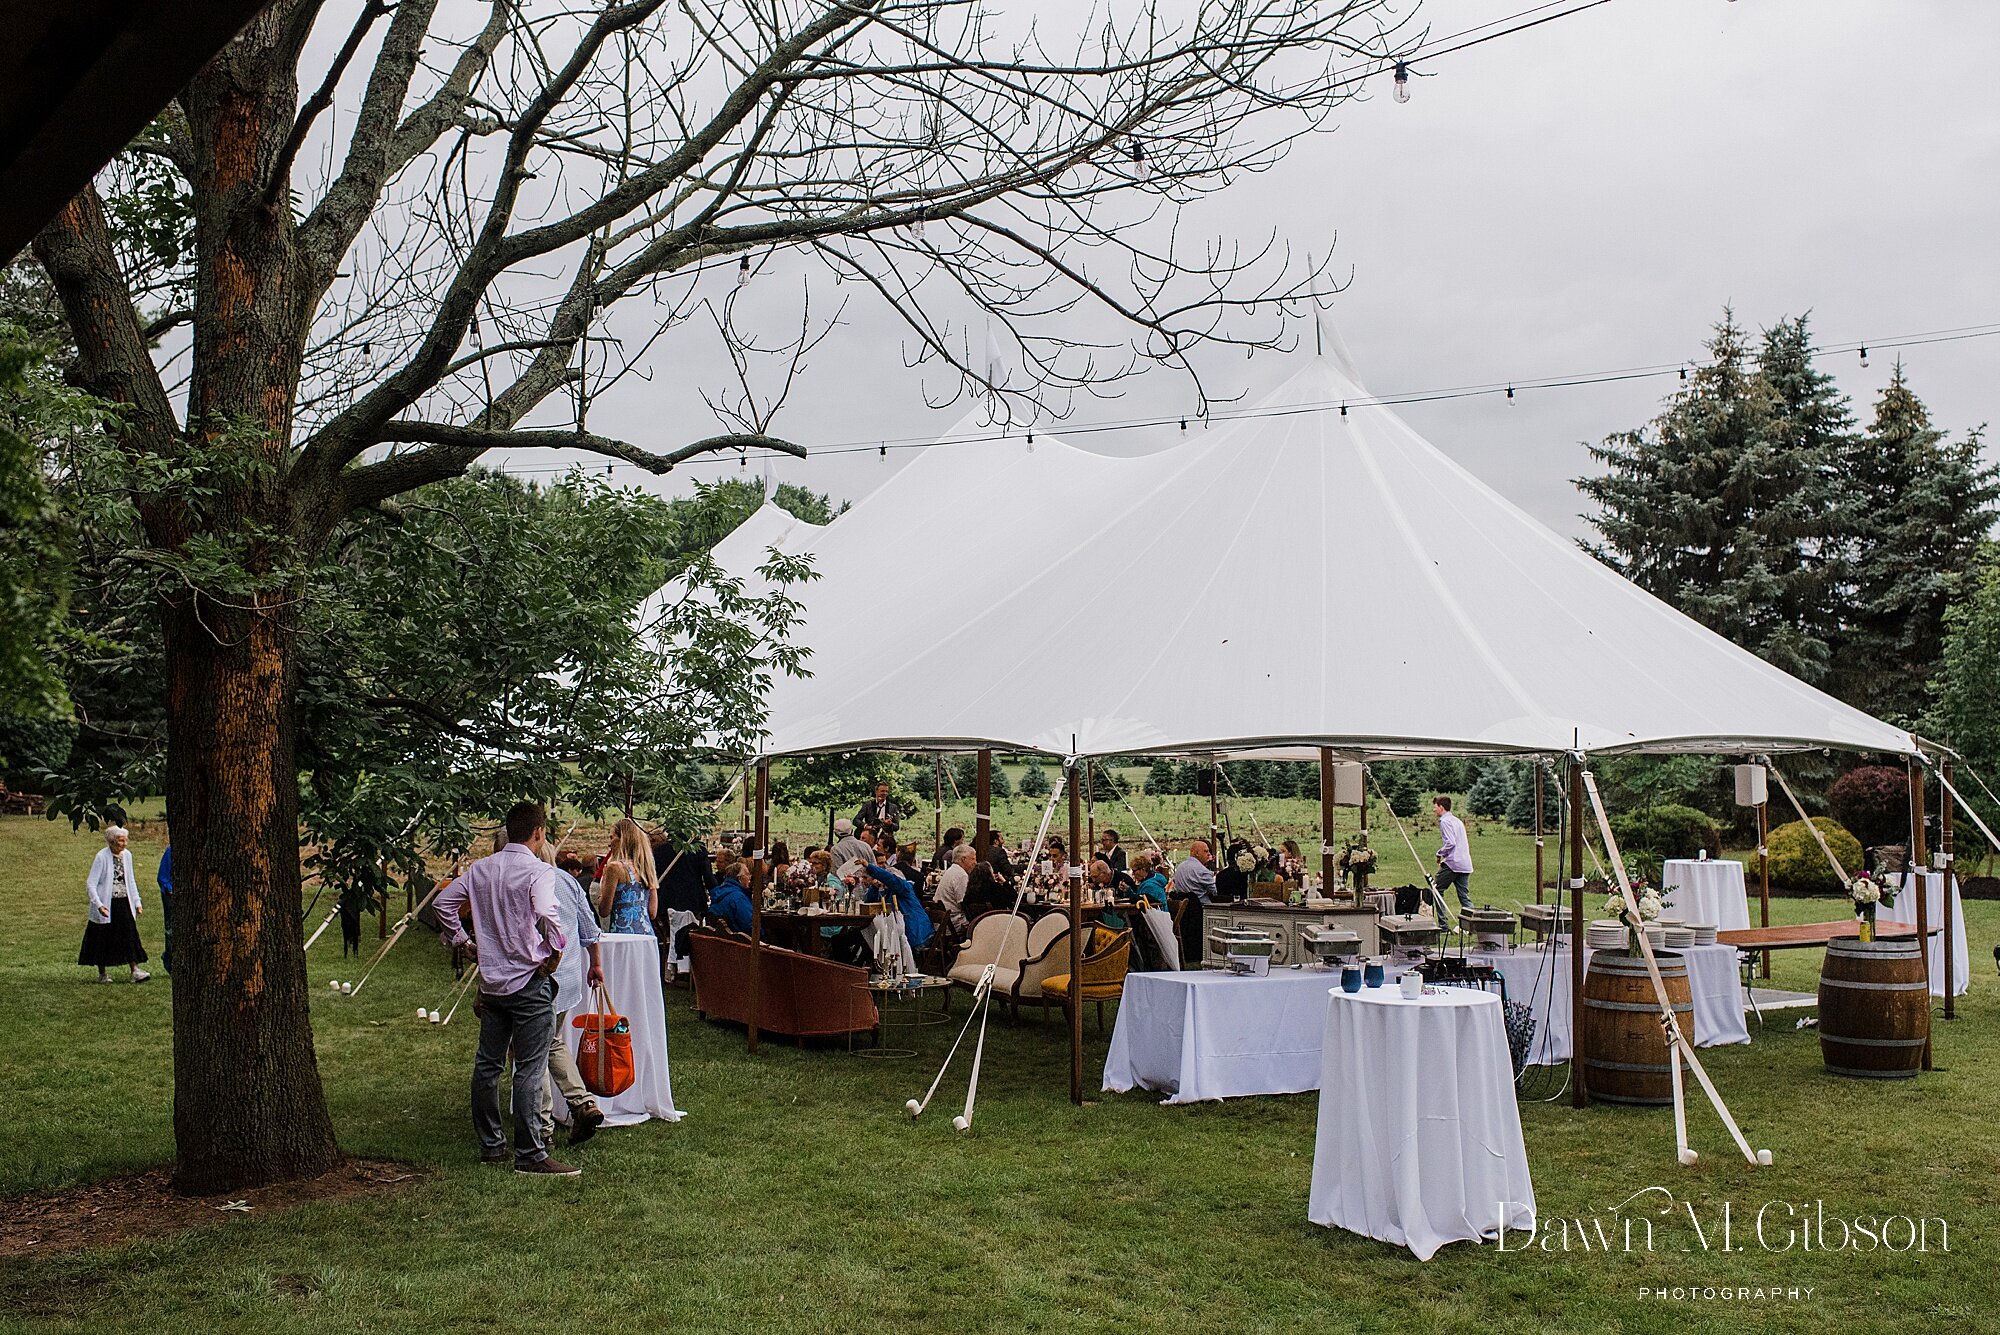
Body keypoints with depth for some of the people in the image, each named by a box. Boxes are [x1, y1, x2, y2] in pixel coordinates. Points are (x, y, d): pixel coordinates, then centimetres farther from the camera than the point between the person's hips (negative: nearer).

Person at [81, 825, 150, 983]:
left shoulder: (127, 855, 6)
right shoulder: (101, 857, -12)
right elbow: (91, 883, -13)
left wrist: (137, 902, 11)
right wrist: (99, 905, -24)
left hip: (124, 904, 5)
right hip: (107, 905, -5)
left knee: (130, 936, -4)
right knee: (103, 939, 5)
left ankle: (135, 970, -8)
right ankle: (102, 973, 17)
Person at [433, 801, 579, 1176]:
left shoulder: (481, 868, 7)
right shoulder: (539, 871, -13)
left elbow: (443, 902, 14)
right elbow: (547, 913, -30)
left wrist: (462, 940, 21)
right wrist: (556, 948, -15)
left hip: (491, 980, 7)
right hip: (530, 981, -7)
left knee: (487, 1065, 14)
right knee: (529, 1070, -3)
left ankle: (490, 1145, 24)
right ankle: (530, 1155, -1)